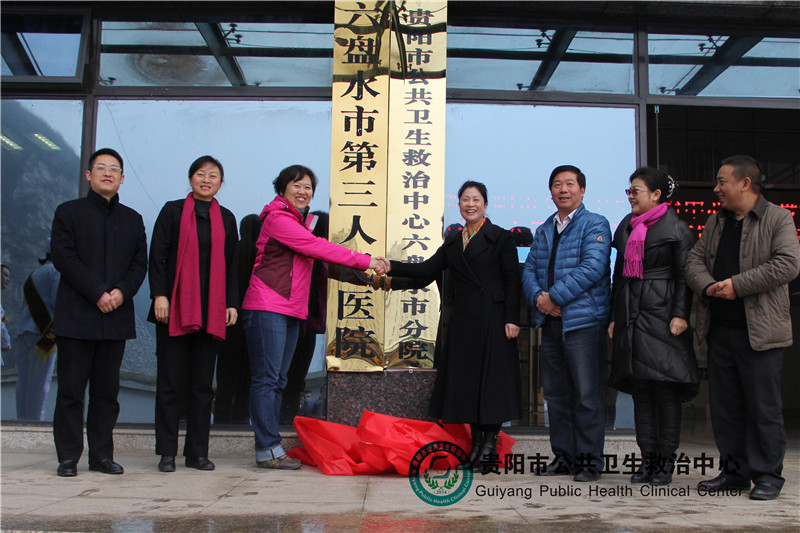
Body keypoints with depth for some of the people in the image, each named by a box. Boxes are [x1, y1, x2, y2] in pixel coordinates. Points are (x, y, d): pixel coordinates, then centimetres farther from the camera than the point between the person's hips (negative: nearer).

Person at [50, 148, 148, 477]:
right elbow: (63, 256, -5)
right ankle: (68, 457, 6)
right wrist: (97, 292, -14)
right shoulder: (69, 212, 7)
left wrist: (122, 291, -10)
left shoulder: (132, 219, 17)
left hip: (116, 317, 3)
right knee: (71, 389, -1)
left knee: (107, 390, 6)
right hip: (76, 316, -3)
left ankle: (102, 455, 13)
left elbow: (140, 263, 9)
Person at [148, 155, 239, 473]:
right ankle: (167, 452, 8)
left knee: (203, 383, 5)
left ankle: (197, 452, 12)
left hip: (211, 309, 2)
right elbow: (157, 256, 1)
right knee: (171, 381, 1)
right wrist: (159, 295, -9)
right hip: (175, 306, -2)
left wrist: (232, 303, 6)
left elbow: (231, 264, 14)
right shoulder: (173, 211, 7)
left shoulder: (226, 218, 14)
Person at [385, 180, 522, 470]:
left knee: (492, 376, -3)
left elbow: (512, 280, -5)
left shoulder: (500, 237, 0)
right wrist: (392, 267, 2)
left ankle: (490, 440, 6)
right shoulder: (453, 241, 16)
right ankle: (477, 440, 17)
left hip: (492, 317, -6)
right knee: (465, 378, 7)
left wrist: (511, 319, -13)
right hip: (462, 319, 6)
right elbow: (429, 269, 12)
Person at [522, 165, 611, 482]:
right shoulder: (543, 231, 19)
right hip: (550, 322, 7)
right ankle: (563, 456, 20)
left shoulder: (595, 225, -1)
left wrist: (554, 296, -15)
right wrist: (538, 297, -7)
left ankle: (589, 460, 6)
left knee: (586, 394, -3)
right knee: (556, 394, 11)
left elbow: (592, 268, -14)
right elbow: (529, 269, 14)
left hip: (583, 321, -6)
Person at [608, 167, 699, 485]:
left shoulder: (676, 228, -1)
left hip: (662, 316, -6)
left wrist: (680, 315, -13)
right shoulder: (626, 227, 16)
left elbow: (685, 276, -5)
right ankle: (648, 458, 13)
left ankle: (666, 462, 5)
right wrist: (614, 317, 15)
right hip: (632, 318, 6)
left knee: (665, 387, -3)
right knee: (640, 388, 6)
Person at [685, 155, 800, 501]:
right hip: (719, 330, 6)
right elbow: (694, 260, 11)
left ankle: (767, 475, 12)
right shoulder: (715, 222, 16)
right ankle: (735, 471, 21)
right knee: (724, 405, 10)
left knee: (763, 407, 0)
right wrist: (708, 286, -10)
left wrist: (738, 284, -17)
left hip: (759, 331, -6)